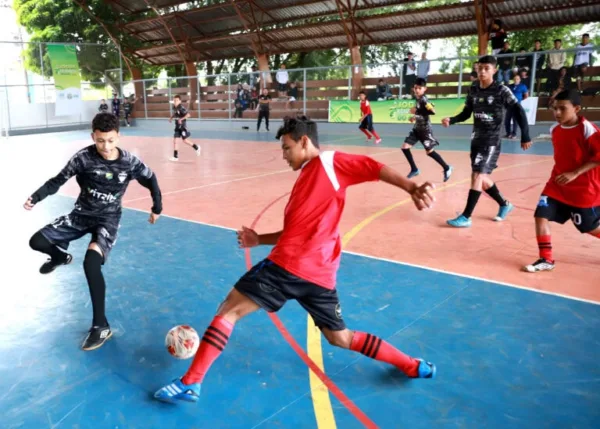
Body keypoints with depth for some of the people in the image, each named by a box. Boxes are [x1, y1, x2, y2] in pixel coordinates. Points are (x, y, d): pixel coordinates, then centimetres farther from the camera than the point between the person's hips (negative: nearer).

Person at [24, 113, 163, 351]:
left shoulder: (130, 162, -16)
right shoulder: (84, 157, -16)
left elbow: (150, 179, 2)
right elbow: (59, 180, -5)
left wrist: (157, 208, 9)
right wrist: (36, 197, -20)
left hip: (108, 219, -3)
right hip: (81, 214, 3)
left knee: (91, 263, -27)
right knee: (37, 242, -7)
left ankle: (101, 326, -15)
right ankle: (61, 256, 33)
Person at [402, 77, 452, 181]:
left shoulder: (423, 99, -18)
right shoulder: (418, 99, 7)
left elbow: (432, 111, -32)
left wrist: (416, 111, -27)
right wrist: (415, 117, 10)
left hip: (425, 129, -8)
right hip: (417, 128, 8)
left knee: (429, 151, -2)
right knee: (405, 147, 1)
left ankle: (446, 168, 17)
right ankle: (414, 169, 13)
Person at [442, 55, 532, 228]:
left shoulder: (501, 91, -10)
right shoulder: (473, 90, 5)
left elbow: (519, 112, -10)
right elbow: (466, 113, 11)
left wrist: (525, 136, -15)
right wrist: (451, 120, -7)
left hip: (491, 141, -6)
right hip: (476, 140, 7)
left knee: (478, 177, -13)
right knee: (482, 179, 13)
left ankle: (466, 217, -9)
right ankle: (505, 205, 36)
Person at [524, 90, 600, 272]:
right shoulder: (555, 129, 2)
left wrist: (575, 173, -24)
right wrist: (561, 172, 12)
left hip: (584, 188, -6)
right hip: (558, 185, 6)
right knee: (541, 215, -8)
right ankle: (546, 259, 3)